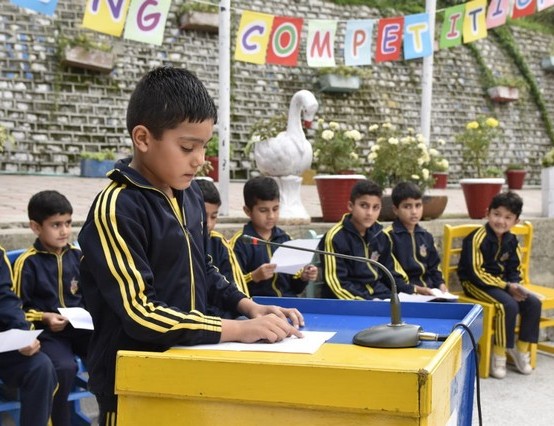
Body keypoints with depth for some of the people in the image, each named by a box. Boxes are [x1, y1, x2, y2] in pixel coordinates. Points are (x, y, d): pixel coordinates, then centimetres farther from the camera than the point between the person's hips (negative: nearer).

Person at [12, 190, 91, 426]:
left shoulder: (76, 256, 8)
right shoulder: (27, 262, -6)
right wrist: (44, 318, -15)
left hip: (80, 327, 4)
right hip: (47, 332, -4)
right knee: (64, 367, -32)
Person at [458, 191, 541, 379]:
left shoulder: (511, 240, 4)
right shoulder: (477, 239, -19)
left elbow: (514, 269, 12)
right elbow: (476, 273, -21)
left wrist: (515, 285, -11)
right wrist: (507, 287, -21)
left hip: (501, 282, 8)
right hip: (476, 284, -7)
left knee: (533, 303, -9)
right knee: (509, 305, -29)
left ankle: (521, 348, 7)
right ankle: (499, 354, -14)